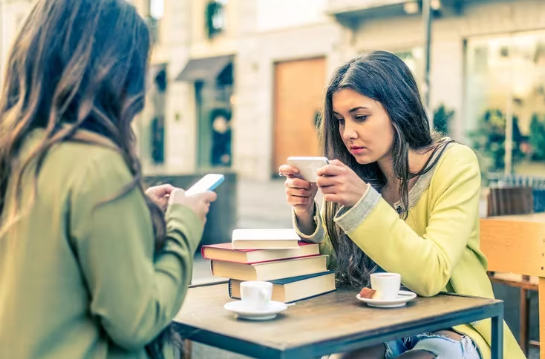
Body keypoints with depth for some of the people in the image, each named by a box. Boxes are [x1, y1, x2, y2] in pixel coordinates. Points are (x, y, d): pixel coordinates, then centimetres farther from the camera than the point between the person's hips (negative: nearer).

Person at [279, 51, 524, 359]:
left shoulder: (455, 164, -15)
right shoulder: (359, 173, -4)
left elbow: (431, 275, -24)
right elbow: (334, 263, 0)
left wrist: (363, 201, -32)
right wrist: (307, 215, -18)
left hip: (452, 326, -3)